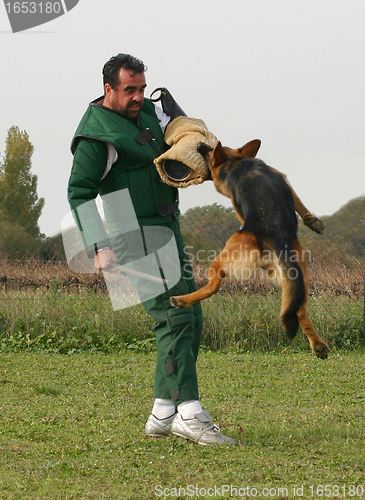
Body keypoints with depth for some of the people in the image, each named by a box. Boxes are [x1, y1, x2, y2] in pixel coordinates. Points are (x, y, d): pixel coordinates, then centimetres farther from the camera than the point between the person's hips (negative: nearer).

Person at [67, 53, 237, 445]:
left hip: (167, 228, 9)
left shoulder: (147, 111, 11)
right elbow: (79, 193, -15)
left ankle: (163, 415, 10)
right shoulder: (96, 135, -14)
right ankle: (190, 415, -19)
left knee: (190, 319, 7)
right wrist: (98, 247, -22)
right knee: (174, 316, -17)